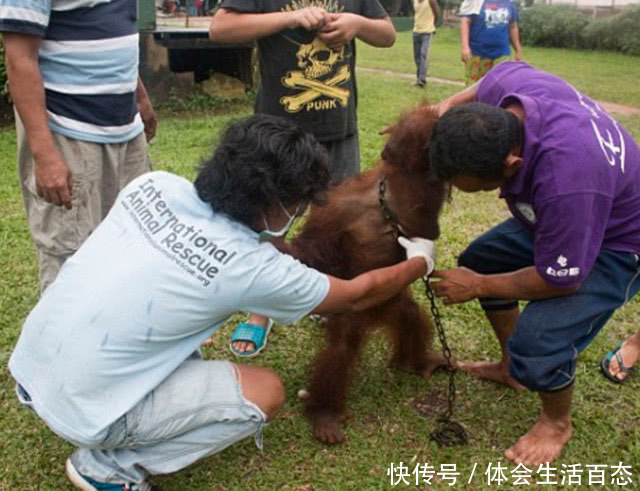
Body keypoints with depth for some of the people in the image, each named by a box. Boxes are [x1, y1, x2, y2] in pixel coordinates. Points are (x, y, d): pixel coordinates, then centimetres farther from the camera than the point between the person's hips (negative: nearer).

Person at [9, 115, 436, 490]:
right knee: (267, 392, -3)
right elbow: (358, 295, -1)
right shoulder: (253, 268, -18)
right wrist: (420, 262, 17)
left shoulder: (155, 185, -4)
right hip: (83, 410, -7)